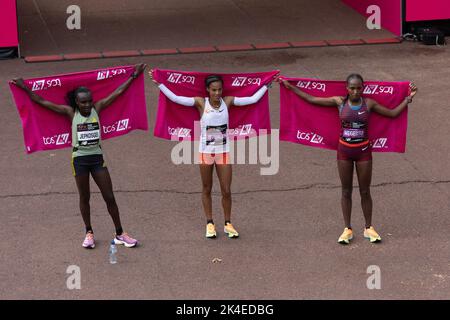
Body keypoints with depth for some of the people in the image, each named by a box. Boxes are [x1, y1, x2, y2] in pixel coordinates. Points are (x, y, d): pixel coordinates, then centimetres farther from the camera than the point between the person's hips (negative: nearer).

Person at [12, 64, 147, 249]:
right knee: (84, 198, 10)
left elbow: (118, 92, 2)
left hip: (97, 157, 1)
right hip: (80, 159, -1)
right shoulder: (71, 113, -6)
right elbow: (42, 102, -6)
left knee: (109, 197, 3)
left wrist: (134, 76, 3)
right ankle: (89, 233, 24)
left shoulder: (97, 108, -2)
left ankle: (120, 234, 11)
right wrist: (25, 89, -10)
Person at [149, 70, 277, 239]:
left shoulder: (227, 101, -5)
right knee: (207, 189, 11)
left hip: (224, 152, 1)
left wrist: (267, 84, -4)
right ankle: (210, 223, 24)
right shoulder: (201, 103, -10)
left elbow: (253, 99, -4)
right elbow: (175, 98, -16)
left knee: (226, 191, 2)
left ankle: (228, 223, 19)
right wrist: (159, 84, -19)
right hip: (205, 152, -1)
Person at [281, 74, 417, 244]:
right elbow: (311, 99, -1)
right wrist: (290, 87, -1)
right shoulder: (340, 102, -5)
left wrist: (408, 98, -6)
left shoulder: (369, 103, -5)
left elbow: (393, 113, 1)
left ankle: (369, 228, 20)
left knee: (365, 191, 8)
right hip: (344, 150, 1)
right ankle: (347, 229, 17)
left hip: (363, 150, -1)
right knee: (346, 191, 8)